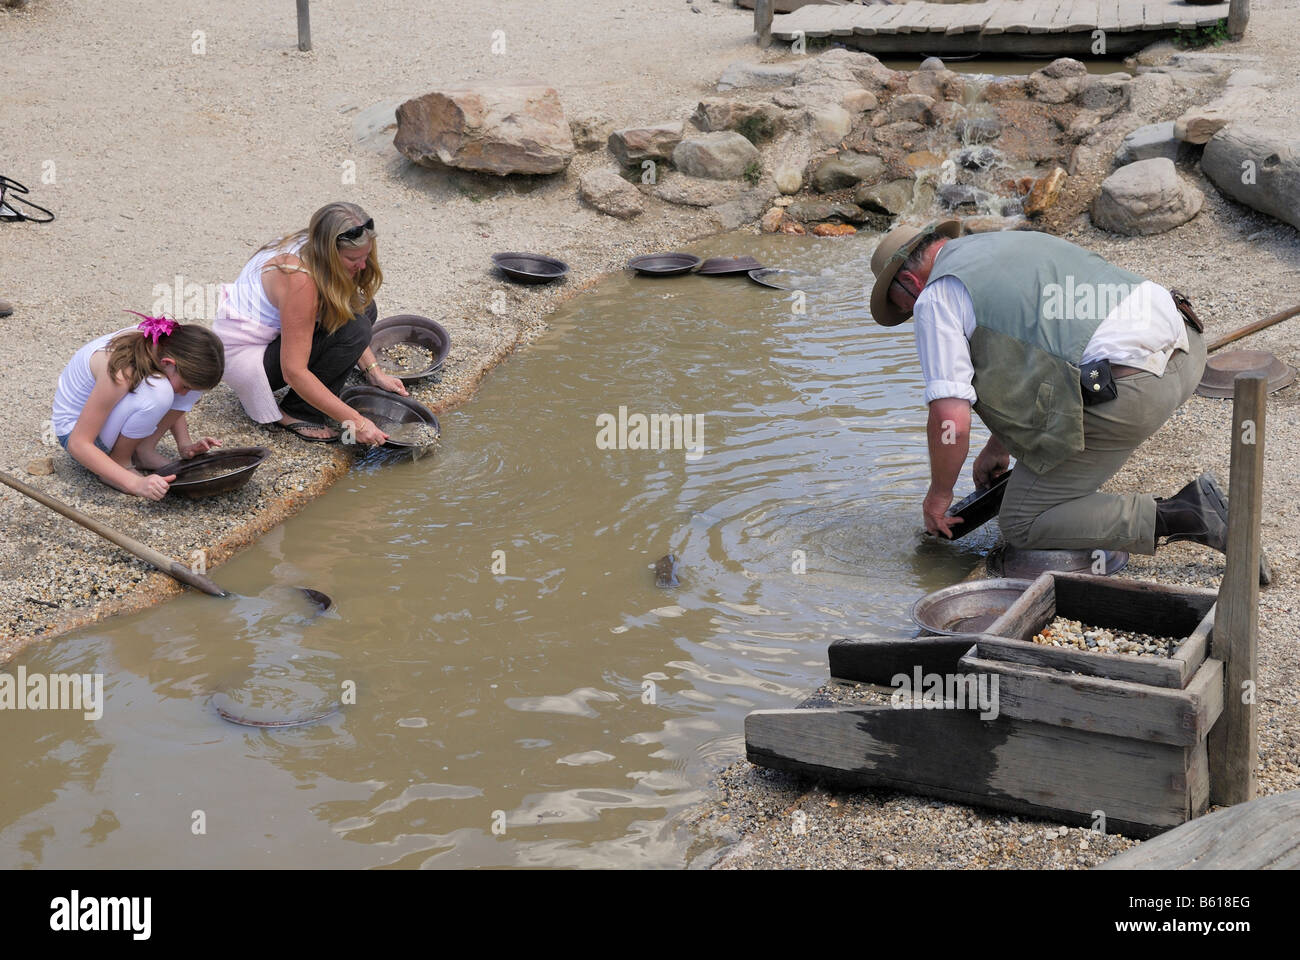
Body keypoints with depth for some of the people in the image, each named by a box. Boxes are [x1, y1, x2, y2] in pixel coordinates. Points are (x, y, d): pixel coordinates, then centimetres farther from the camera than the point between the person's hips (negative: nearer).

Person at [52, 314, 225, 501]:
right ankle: (118, 461, -15)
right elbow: (78, 444, -34)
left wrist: (185, 444, -5)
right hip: (75, 427, -7)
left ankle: (144, 448, -5)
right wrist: (136, 484, -41)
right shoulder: (121, 372, -37)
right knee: (157, 392, -35)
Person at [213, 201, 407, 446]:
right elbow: (293, 372, -31)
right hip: (241, 358, -9)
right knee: (353, 330, -24)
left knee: (362, 306, 2)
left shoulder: (311, 249, -7)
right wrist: (354, 421, -29)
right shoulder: (300, 279, -32)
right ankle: (295, 413, -9)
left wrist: (375, 372, -1)